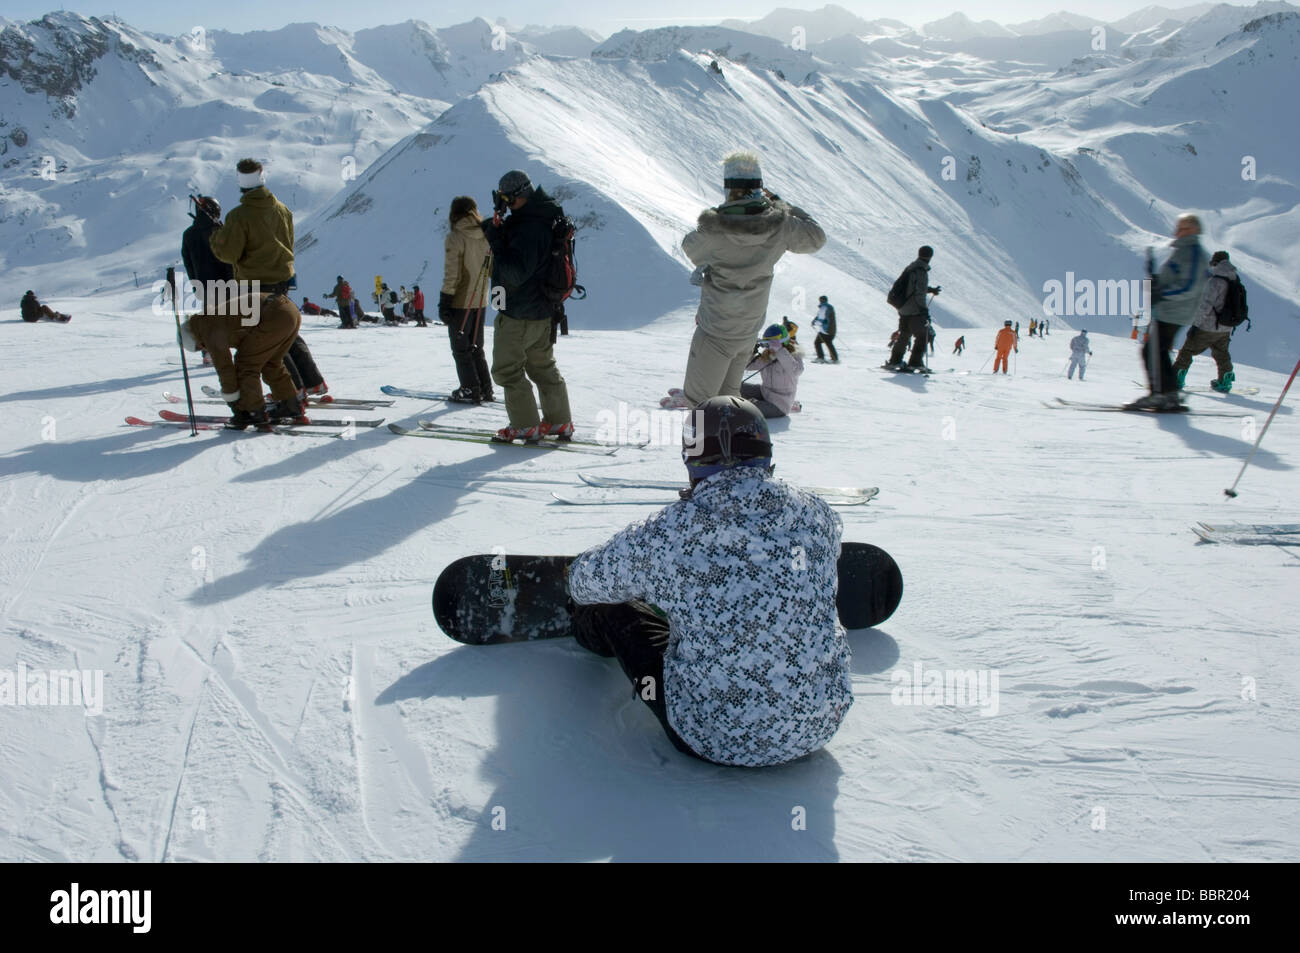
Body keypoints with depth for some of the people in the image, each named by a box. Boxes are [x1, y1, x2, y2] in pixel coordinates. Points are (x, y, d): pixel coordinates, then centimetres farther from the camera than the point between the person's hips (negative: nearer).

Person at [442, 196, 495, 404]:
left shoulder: (454, 237, -14)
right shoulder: (487, 236, 2)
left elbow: (452, 274, -16)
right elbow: (494, 269, 8)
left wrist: (444, 301, -12)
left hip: (461, 302, -6)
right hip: (481, 302, 6)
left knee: (461, 349, 6)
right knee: (476, 348, 17)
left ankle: (471, 391, 6)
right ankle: (485, 390, 17)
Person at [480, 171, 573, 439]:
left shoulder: (528, 228, -25)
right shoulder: (544, 219, 6)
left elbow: (515, 273, -31)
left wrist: (496, 241, -26)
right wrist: (500, 232, 1)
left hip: (518, 314, -10)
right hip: (543, 311, 10)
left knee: (507, 370, 3)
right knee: (543, 367, 19)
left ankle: (525, 427, 7)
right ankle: (560, 423, 25)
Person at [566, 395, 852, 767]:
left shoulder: (665, 536, -20)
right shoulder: (816, 513, -11)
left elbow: (584, 582, -1)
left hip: (713, 740, -3)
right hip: (821, 725, 4)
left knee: (614, 609, 16)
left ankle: (590, 630, 53)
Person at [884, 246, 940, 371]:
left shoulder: (910, 268, 10)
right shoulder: (921, 271, -17)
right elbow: (919, 294, -21)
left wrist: (930, 289, 32)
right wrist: (925, 310, -18)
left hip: (903, 309, 8)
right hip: (915, 310, -8)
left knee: (904, 335, 18)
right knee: (922, 336, 2)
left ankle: (894, 361, 20)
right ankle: (915, 362, -2)